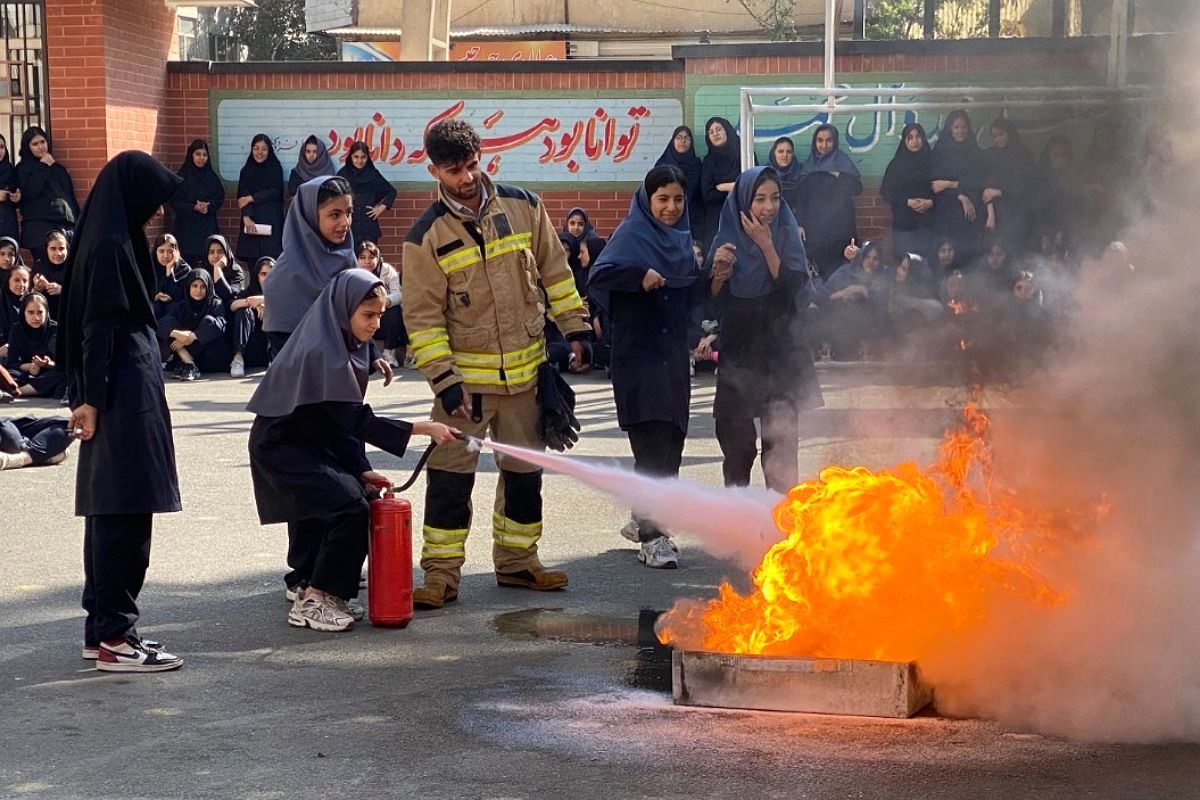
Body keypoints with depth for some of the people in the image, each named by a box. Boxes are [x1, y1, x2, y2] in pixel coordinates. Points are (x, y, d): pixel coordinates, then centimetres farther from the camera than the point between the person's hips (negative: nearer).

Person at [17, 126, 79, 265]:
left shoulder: (58, 168, 22)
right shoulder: (23, 168, 8)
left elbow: (71, 198, 22)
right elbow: (29, 192, -11)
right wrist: (43, 167, -4)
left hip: (66, 224, 4)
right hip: (40, 227, -4)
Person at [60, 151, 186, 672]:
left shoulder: (116, 241, 15)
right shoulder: (109, 246, -14)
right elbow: (98, 327, -18)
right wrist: (91, 398, -20)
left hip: (126, 386, 10)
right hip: (123, 391, -10)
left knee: (110, 512, 12)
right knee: (124, 516, -8)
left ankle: (103, 627, 19)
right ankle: (114, 638, -6)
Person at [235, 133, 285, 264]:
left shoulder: (276, 168, 7)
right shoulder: (246, 171, 11)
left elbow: (275, 192, -5)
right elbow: (243, 197, 0)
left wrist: (251, 198, -8)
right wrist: (246, 217, -15)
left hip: (271, 221, -2)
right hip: (251, 222, 2)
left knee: (270, 262, -12)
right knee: (252, 260, -4)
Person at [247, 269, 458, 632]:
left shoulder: (343, 345, 5)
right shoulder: (323, 352, -24)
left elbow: (344, 420, 8)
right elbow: (358, 422, -25)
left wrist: (361, 470, 0)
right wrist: (424, 429, -26)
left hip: (310, 441, 10)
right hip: (282, 448, -10)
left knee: (357, 493, 9)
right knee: (351, 508, -18)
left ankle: (305, 583, 20)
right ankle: (312, 601, -8)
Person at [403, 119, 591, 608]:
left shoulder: (523, 207, 0)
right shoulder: (427, 237, -8)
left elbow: (555, 272, 8)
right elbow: (423, 316, -9)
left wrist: (575, 330, 5)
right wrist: (444, 380, -15)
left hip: (526, 369, 3)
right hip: (464, 374, -3)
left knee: (525, 470, 12)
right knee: (450, 475, -4)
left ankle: (517, 561, 27)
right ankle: (441, 573, 5)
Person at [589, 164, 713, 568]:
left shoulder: (682, 239, 13)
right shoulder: (632, 233, -5)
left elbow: (691, 296, 15)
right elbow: (599, 274, -20)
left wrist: (712, 276, -3)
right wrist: (640, 275, -34)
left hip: (673, 352, 7)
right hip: (638, 350, -7)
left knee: (671, 443, 9)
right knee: (651, 443, -13)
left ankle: (643, 520, 25)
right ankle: (651, 537, -12)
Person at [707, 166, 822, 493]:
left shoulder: (787, 236, 0)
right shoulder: (728, 238, 2)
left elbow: (792, 287, -13)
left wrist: (765, 244, -18)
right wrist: (718, 269, -18)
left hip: (780, 352, -1)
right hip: (737, 352, 1)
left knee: (781, 440, -1)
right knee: (737, 440, 1)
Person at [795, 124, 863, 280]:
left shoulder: (842, 161, 1)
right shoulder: (809, 166, 10)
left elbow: (857, 188, -9)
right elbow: (801, 198, 8)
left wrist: (838, 175, -22)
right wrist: (800, 224, 0)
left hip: (839, 224, -3)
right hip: (815, 225, 3)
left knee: (837, 266, -8)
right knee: (816, 265, -3)